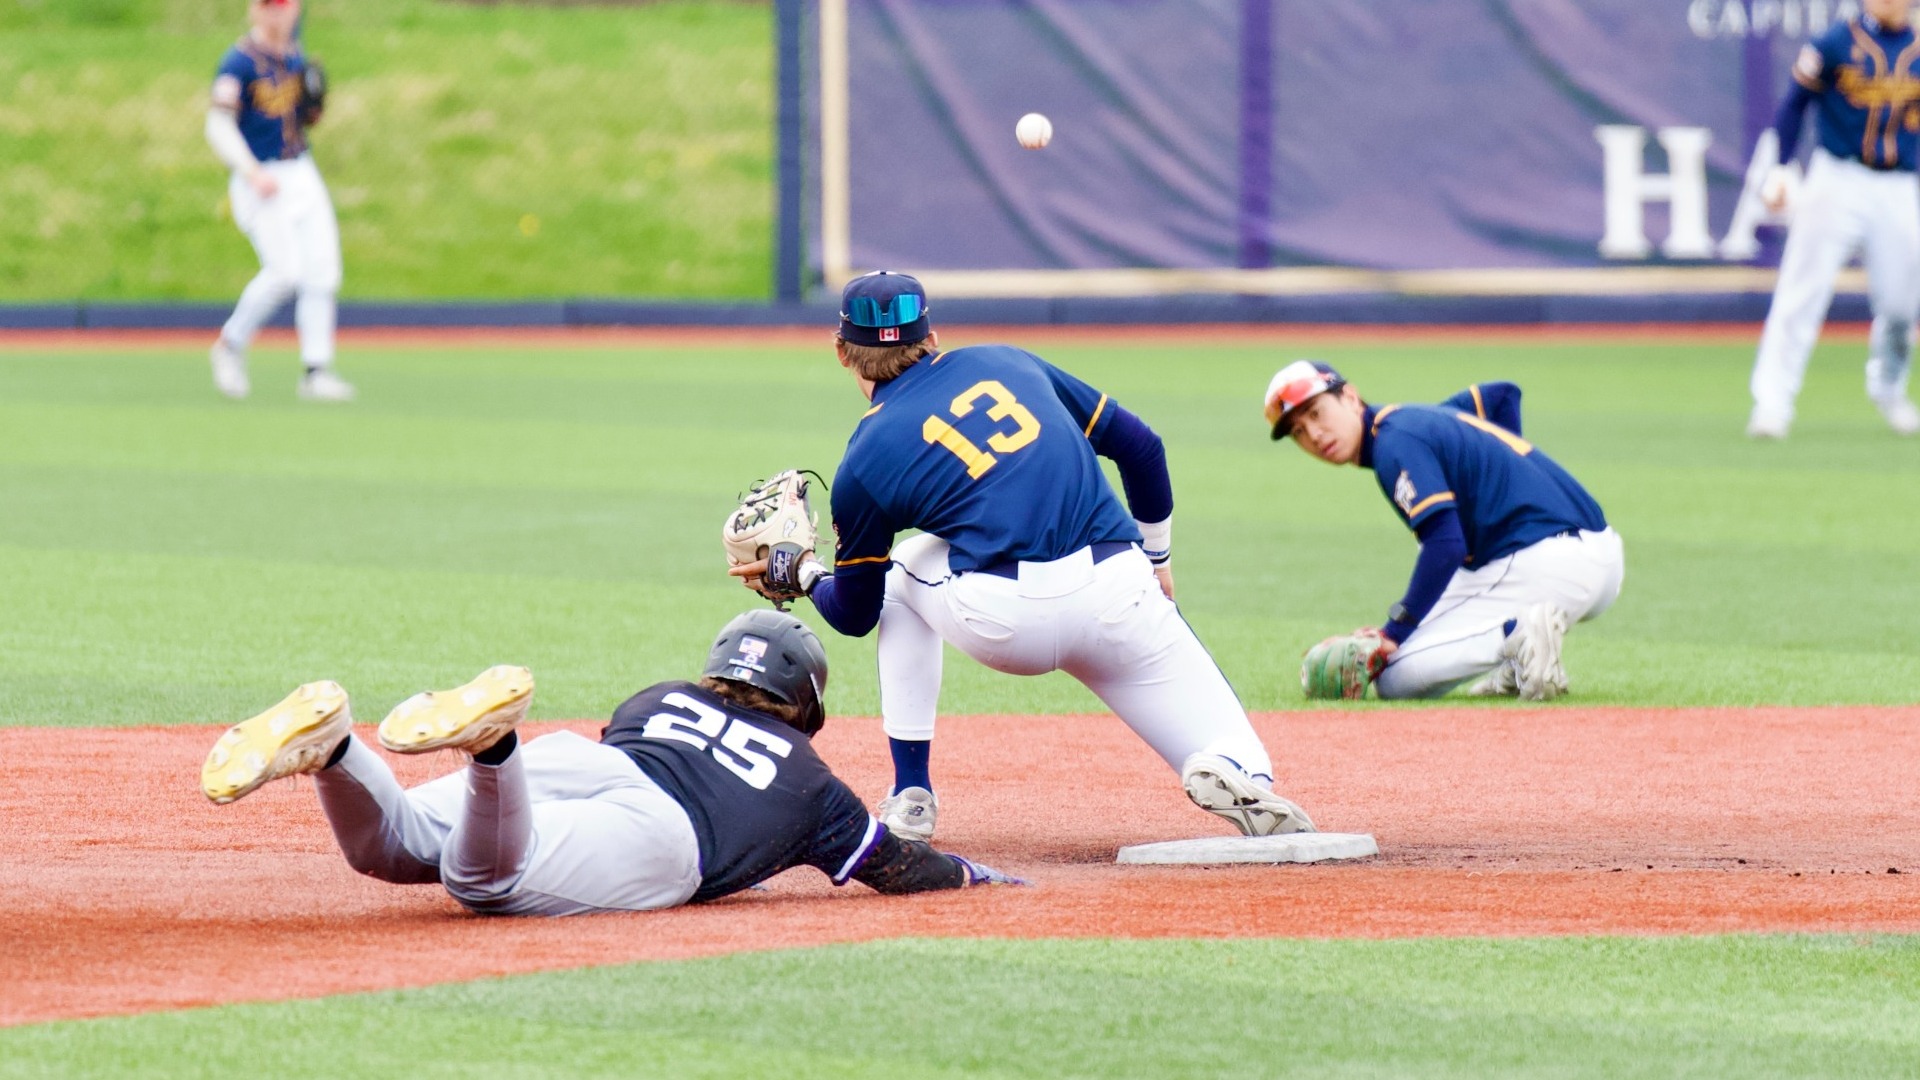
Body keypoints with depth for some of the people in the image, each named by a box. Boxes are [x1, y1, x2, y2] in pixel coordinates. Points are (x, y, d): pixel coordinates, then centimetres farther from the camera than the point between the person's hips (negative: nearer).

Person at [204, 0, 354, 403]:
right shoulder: (239, 62, -10)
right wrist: (253, 173, -28)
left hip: (303, 175, 7)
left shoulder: (295, 57, 12)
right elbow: (219, 126, -17)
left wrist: (313, 108, -1)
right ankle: (231, 345, 4)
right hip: (260, 180, -7)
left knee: (322, 270, -3)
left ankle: (316, 372, 1)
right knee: (285, 271, -17)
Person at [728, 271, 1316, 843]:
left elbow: (855, 615, 18)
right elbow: (1139, 445, 20)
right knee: (1223, 760, 14)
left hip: (1002, 624, -2)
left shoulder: (864, 462, 9)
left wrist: (803, 573, 39)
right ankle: (1234, 771, -25)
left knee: (901, 571, 31)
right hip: (1121, 602, 2)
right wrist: (1155, 558, 31)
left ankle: (911, 795, 27)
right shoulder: (1004, 361, 19)